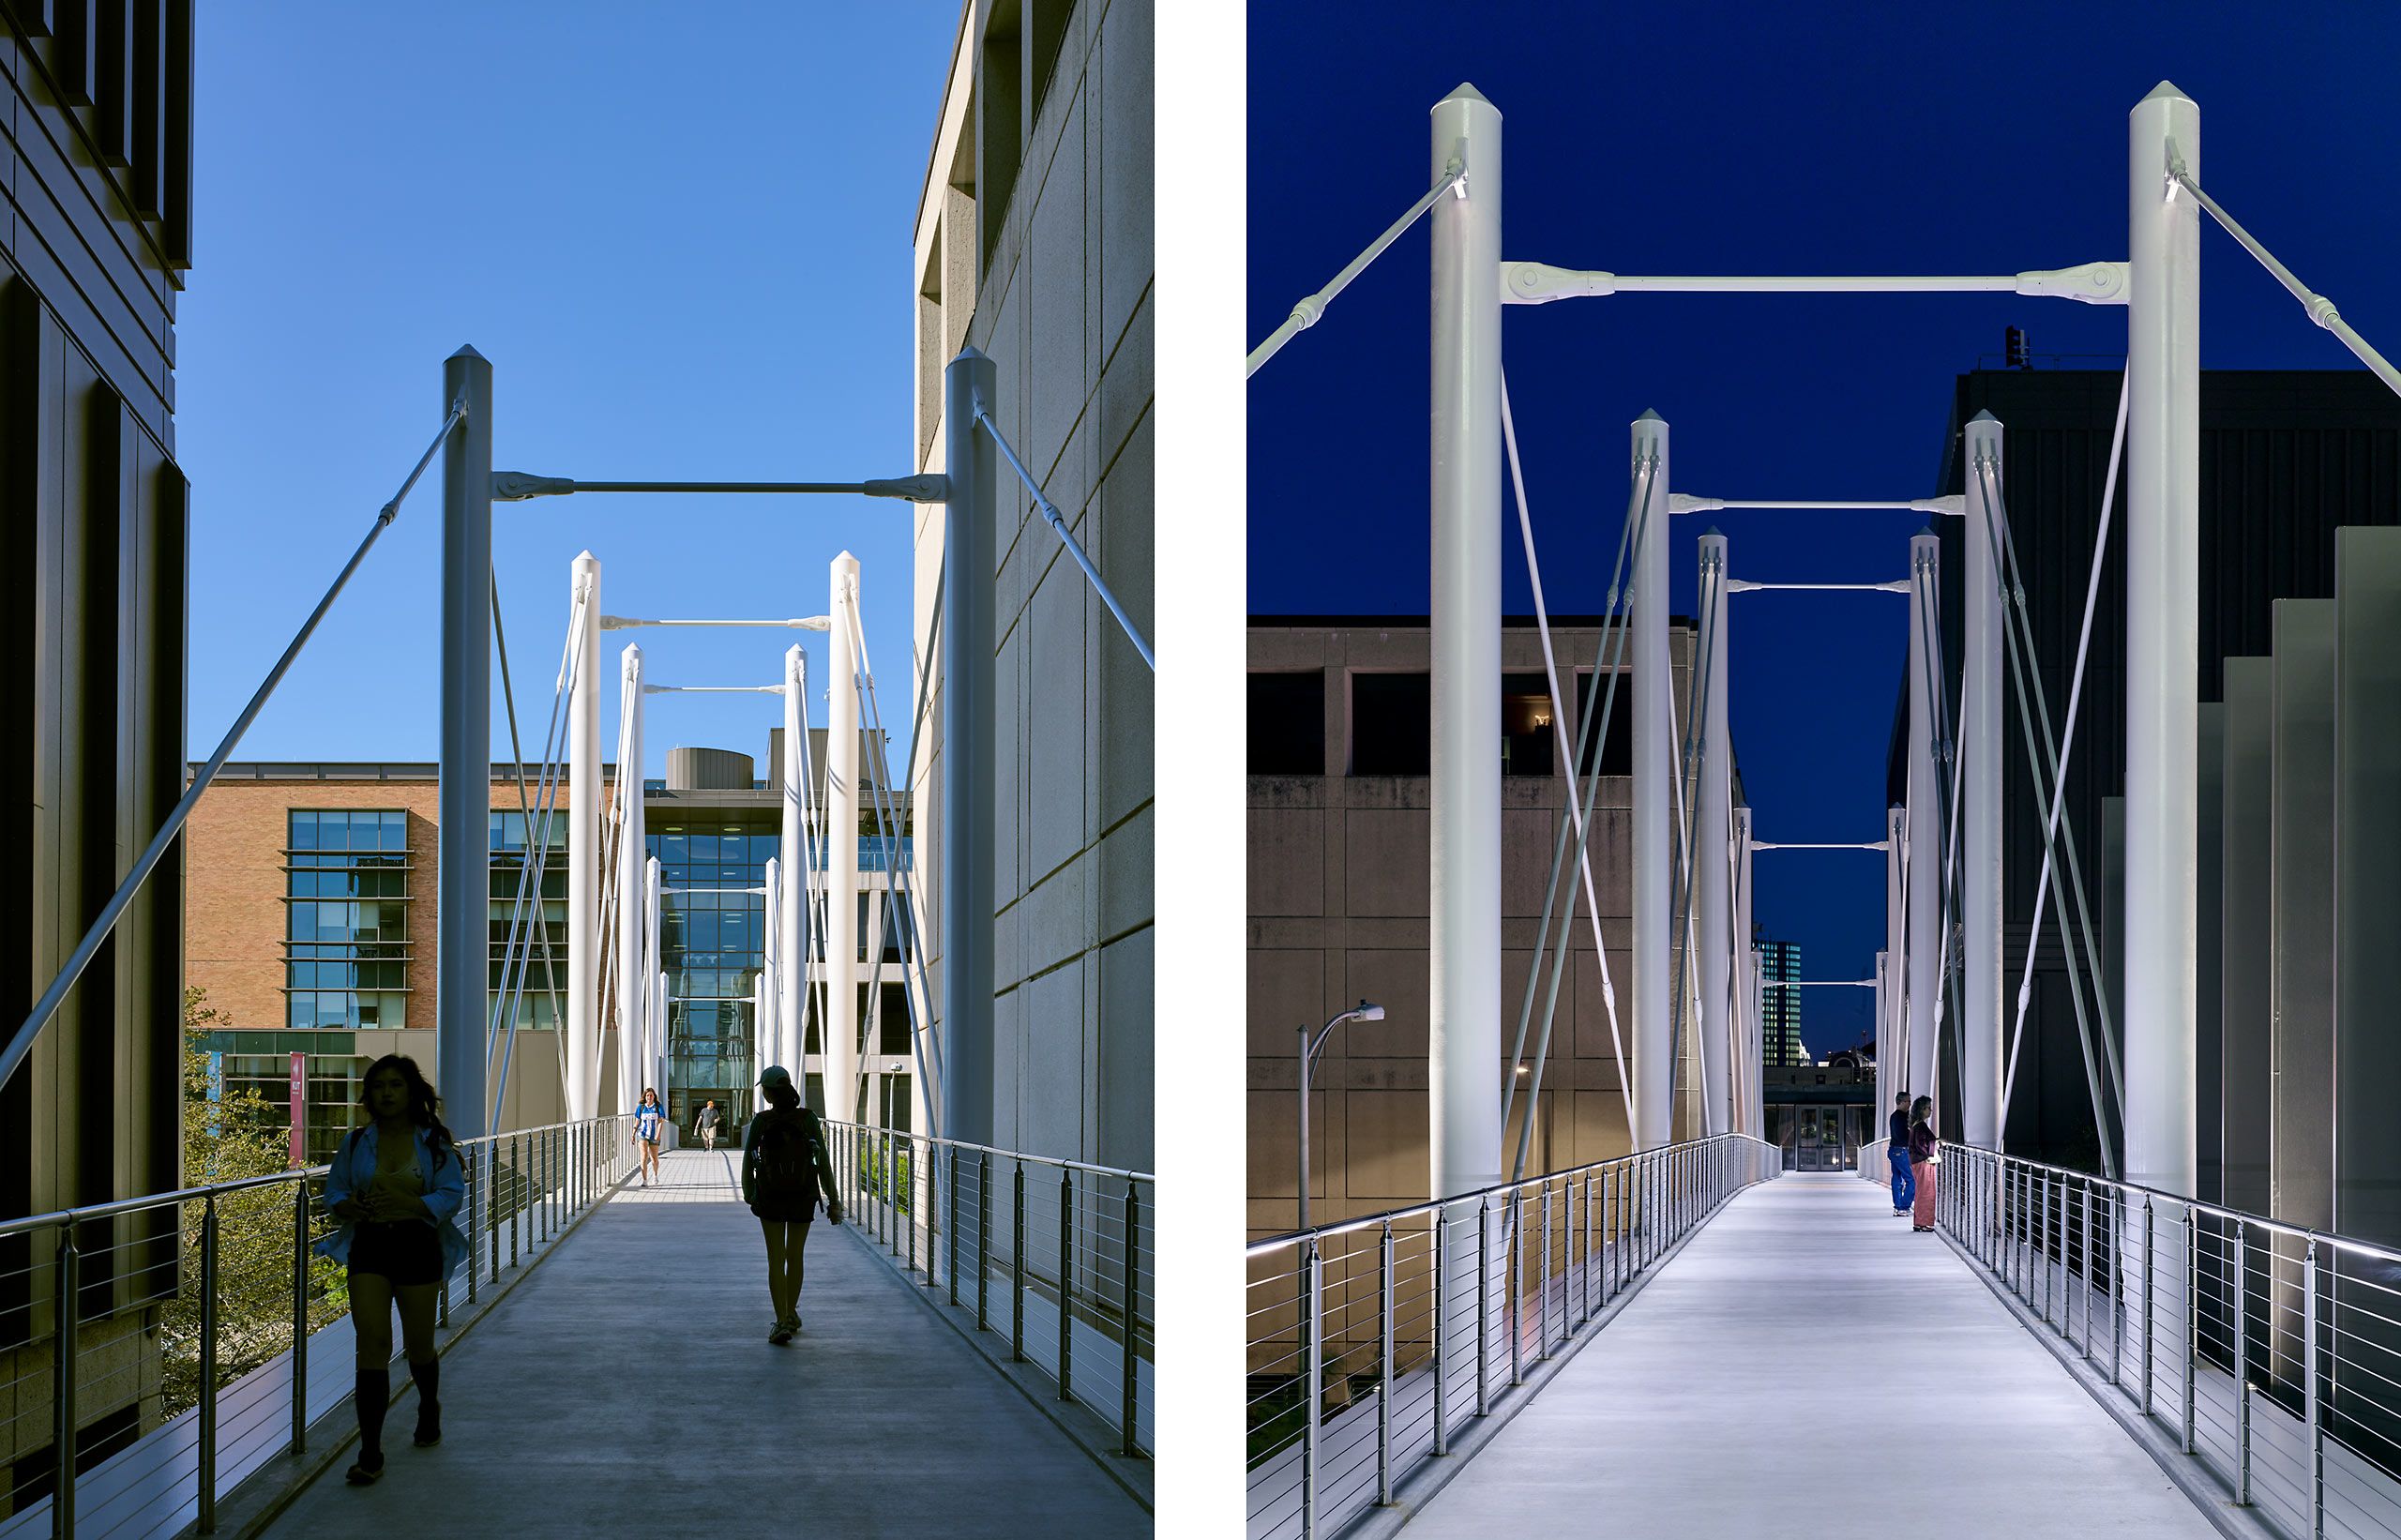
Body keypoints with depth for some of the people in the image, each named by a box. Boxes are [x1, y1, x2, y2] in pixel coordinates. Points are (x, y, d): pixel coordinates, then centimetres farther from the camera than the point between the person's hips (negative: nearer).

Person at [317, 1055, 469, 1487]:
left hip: (418, 1246, -1)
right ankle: (370, 1454, -12)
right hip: (368, 1249, 1)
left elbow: (452, 1195, -6)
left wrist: (407, 1204, -21)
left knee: (418, 1343, 12)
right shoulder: (356, 1143, 5)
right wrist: (347, 1207, -13)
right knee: (371, 1344, -11)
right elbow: (334, 1190, 11)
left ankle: (429, 1410, 46)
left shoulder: (434, 1143, -1)